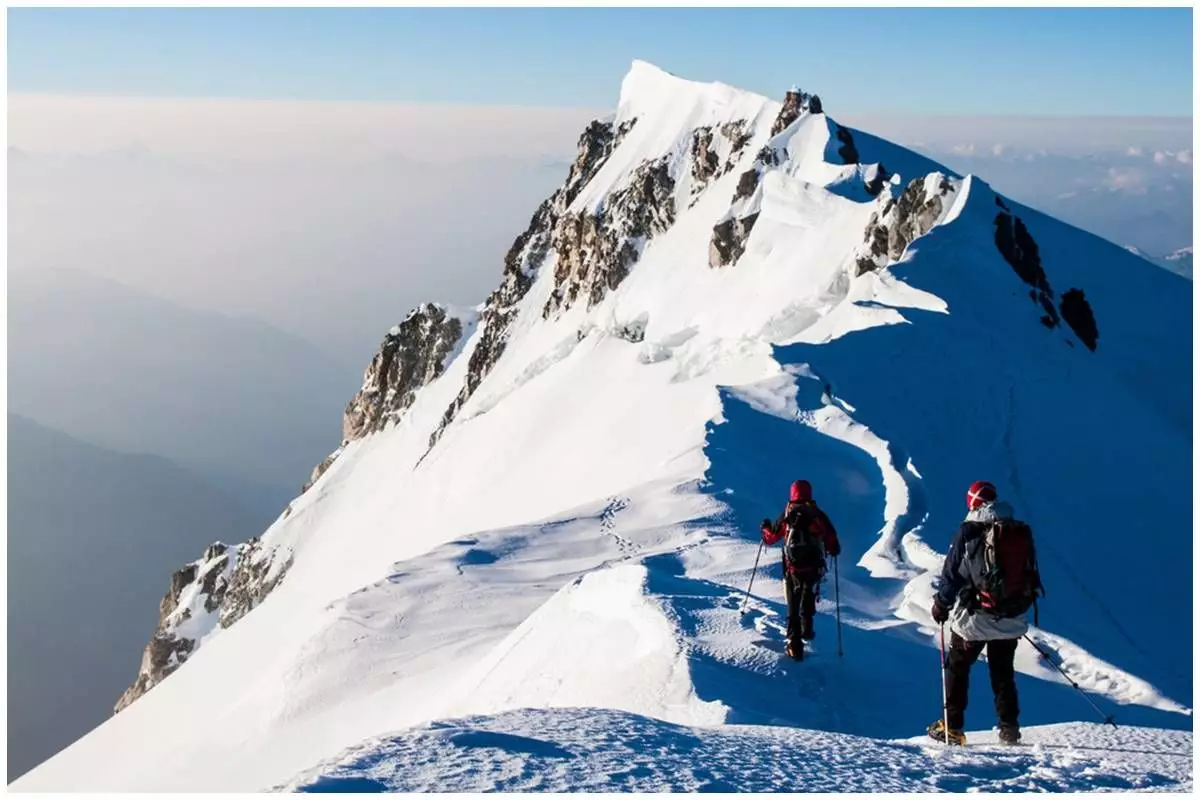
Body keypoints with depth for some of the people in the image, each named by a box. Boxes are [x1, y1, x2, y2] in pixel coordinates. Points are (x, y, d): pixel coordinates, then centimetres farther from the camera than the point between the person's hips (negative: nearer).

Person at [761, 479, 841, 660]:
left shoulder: (787, 515, -3)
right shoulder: (818, 515, -3)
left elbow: (771, 538, 7)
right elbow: (833, 544, -4)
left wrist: (766, 528, 29)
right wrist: (834, 550, 19)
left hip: (792, 569, -1)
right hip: (814, 568, 1)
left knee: (793, 606, 3)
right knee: (808, 600, 25)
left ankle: (795, 645, -8)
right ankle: (806, 631, 40)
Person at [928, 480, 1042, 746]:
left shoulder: (969, 531, -10)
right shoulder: (1022, 532, 4)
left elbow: (952, 572, -8)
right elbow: (1032, 574, 13)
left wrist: (941, 605, 5)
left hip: (975, 617, -4)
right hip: (1012, 621, 4)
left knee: (957, 667, 8)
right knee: (1003, 673, 16)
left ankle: (952, 727, 8)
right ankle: (1009, 728, 13)